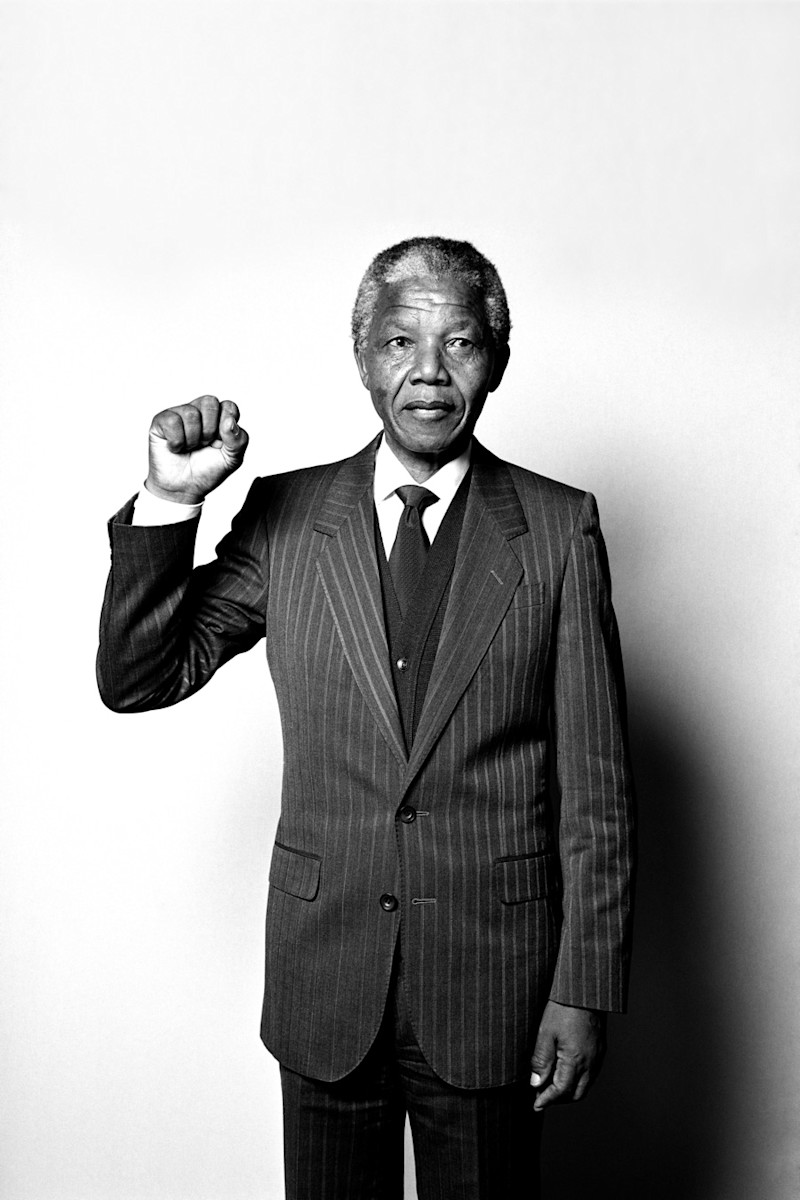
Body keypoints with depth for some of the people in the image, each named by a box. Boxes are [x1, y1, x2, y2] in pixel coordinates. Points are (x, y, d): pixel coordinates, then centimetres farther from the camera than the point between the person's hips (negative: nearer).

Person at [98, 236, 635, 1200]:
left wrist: (585, 988, -5)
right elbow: (136, 680, -1)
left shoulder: (559, 528, -4)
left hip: (490, 982, -1)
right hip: (324, 972, 2)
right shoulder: (286, 517, 1)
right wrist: (170, 502, -14)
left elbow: (595, 785, -4)